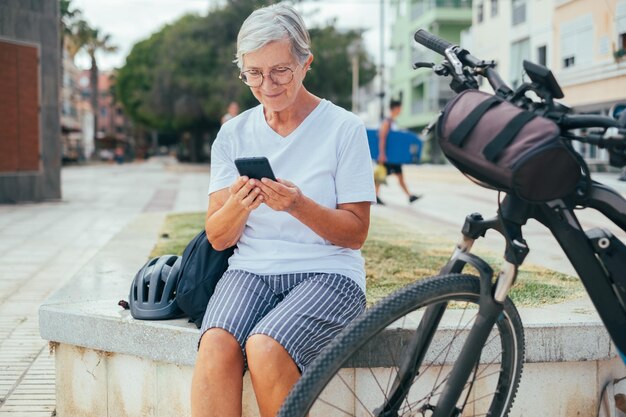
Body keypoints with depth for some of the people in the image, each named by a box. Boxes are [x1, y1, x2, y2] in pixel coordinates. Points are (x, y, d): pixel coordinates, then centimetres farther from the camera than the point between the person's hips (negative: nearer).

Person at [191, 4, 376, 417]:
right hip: (250, 270, 3)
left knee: (266, 348, -32)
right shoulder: (233, 134, 10)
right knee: (216, 345, -29)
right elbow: (218, 238, 6)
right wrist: (238, 204, -17)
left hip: (327, 273, -3)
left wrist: (299, 206, -20)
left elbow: (356, 233, -2)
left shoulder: (344, 128, -1)